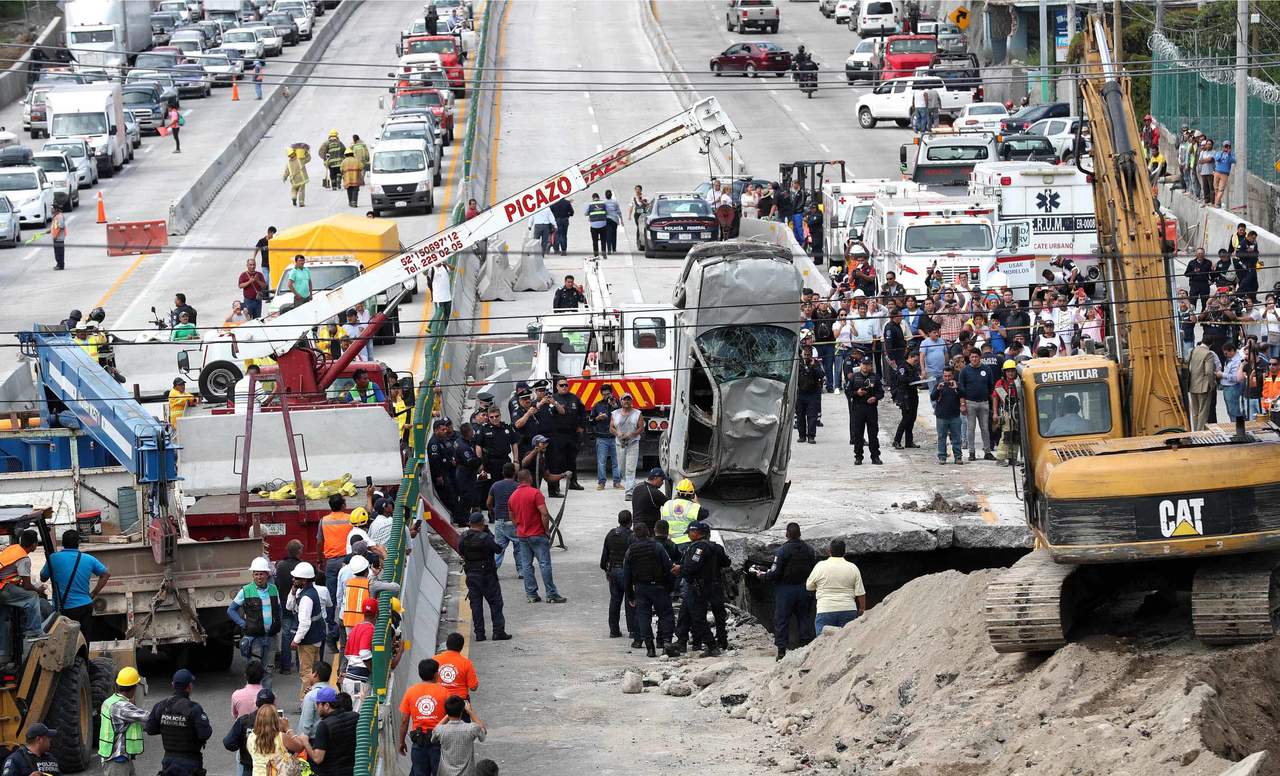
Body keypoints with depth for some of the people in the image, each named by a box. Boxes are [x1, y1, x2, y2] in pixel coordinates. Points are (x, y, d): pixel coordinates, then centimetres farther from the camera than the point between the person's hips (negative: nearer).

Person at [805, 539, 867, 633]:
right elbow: (860, 594, 2)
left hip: (825, 610, -2)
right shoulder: (853, 568, 3)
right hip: (848, 611, 2)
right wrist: (862, 610, 12)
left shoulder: (820, 566, -2)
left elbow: (809, 586, 10)